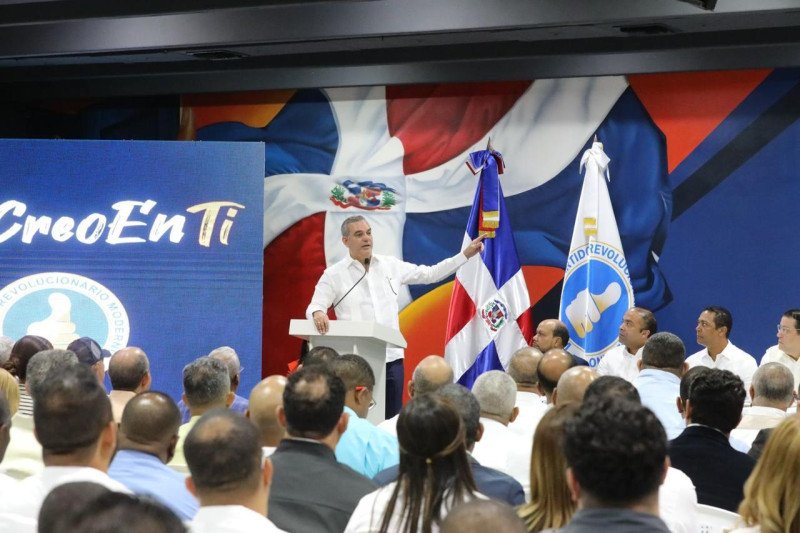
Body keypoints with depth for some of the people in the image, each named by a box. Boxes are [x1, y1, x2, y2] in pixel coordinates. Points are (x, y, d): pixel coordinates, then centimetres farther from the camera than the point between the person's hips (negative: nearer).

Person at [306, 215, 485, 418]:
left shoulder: (390, 265, 10)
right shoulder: (334, 274, 0)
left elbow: (431, 274, 16)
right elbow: (314, 307, -3)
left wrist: (466, 254, 11)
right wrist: (318, 313, -29)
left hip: (391, 358, 3)